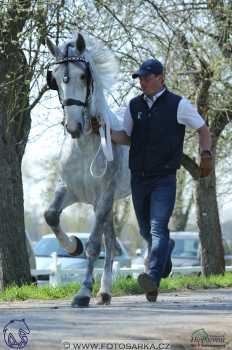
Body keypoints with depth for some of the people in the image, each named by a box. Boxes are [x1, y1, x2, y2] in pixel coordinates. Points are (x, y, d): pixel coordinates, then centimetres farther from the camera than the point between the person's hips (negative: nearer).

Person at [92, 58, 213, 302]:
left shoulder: (178, 105, -4)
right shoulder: (134, 106, 7)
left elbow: (203, 130, 6)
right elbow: (126, 138, 12)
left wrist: (206, 154, -8)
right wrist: (107, 132, -7)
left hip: (164, 179, -5)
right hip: (138, 179, 5)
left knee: (158, 228, -18)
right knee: (146, 231, 16)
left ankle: (153, 279, -30)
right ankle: (166, 249, 48)